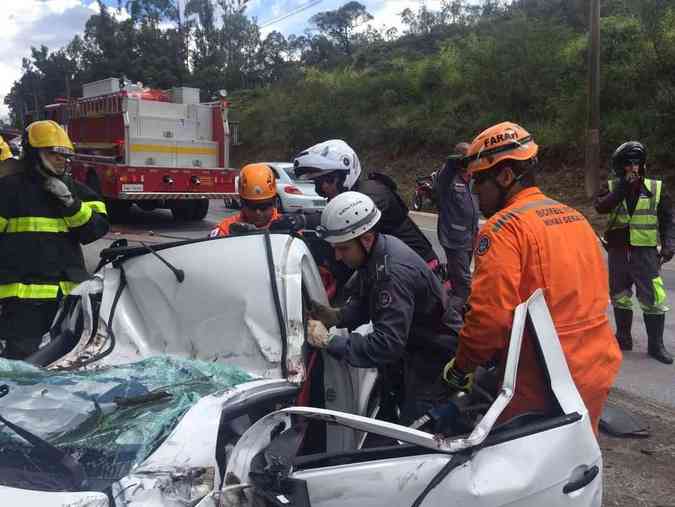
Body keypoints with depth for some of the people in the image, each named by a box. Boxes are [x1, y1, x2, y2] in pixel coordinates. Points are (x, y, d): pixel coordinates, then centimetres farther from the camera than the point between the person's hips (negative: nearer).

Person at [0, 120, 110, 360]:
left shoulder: (75, 190, 11)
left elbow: (97, 228, 0)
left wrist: (70, 203, -14)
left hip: (69, 292, 5)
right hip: (24, 293, -4)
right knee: (21, 357, -6)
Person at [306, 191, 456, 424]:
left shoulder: (394, 272, -34)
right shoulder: (376, 251, -4)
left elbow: (387, 345, -38)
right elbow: (364, 301, 10)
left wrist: (329, 341, -33)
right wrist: (337, 316, -10)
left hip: (434, 359, -9)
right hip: (410, 346, 9)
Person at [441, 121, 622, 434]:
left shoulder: (504, 228, -16)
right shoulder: (576, 217, 10)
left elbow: (489, 314, -23)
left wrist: (461, 366, -7)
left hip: (542, 385, -8)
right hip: (597, 374, 8)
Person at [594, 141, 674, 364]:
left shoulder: (656, 188, 0)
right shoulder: (612, 187, 2)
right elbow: (600, 206, -18)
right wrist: (623, 187, -22)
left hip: (645, 252, -2)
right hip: (618, 252, 2)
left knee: (652, 299, -4)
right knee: (620, 297, 14)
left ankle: (656, 345, 8)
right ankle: (623, 338, 29)